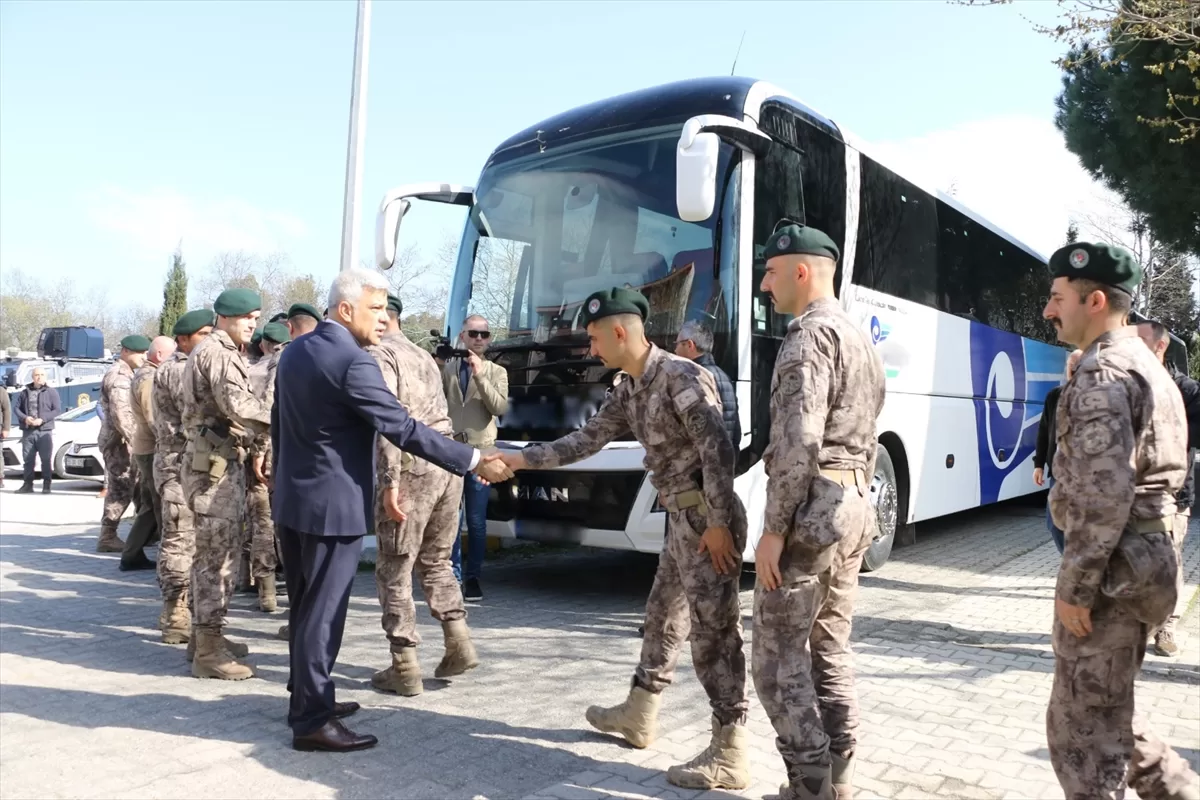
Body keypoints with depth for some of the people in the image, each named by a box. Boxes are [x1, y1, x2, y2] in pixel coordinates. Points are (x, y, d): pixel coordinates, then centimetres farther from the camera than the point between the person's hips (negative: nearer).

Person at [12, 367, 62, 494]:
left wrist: (42, 419, -15)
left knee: (46, 459, -3)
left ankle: (46, 485, 4)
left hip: (44, 431, -3)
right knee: (27, 459, 6)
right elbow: (16, 407, 11)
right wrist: (24, 418, -9)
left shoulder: (51, 392, 3)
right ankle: (28, 484, 15)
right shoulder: (24, 392, 12)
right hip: (28, 431, 3)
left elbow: (57, 410, -4)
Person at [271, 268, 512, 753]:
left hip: (293, 499, 9)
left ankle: (307, 697, 31)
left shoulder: (295, 351, 9)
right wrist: (474, 461, -20)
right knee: (322, 612, 0)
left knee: (304, 607, 18)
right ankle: (311, 721, 9)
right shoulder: (352, 362, -20)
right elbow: (403, 429, -23)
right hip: (332, 505, -9)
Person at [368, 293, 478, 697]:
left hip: (412, 467, -8)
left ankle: (405, 669, 7)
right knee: (436, 561, 20)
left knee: (394, 570, 3)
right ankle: (459, 644, 15)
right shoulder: (422, 355, 22)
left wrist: (390, 481, -21)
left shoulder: (378, 354, -4)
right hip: (447, 463, 8)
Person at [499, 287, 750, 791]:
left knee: (714, 634, -5)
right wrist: (520, 459, 14)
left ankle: (729, 756, 5)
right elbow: (588, 439, 15)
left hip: (706, 520, -10)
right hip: (681, 521, 10)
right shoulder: (628, 390, 10)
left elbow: (718, 448, -22)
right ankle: (638, 716, 37)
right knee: (662, 619, 20)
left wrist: (718, 523, -23)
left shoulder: (681, 376, -18)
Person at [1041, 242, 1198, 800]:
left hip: (1111, 570, -10)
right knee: (1106, 714, 22)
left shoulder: (1101, 375, -17)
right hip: (1145, 560, 10)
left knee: (1081, 728, 3)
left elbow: (1104, 495, -25)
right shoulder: (1148, 367, 15)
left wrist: (1074, 586, -19)